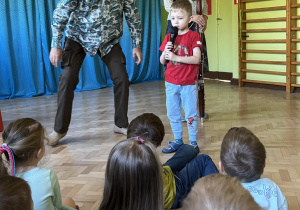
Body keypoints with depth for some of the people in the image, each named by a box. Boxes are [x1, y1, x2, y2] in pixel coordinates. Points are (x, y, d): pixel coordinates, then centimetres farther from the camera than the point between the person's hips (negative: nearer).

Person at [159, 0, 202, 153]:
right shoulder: (168, 37, 7)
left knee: (191, 114, 3)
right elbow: (162, 61, 8)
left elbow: (196, 59, -17)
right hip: (171, 83, 5)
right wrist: (165, 52, -13)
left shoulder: (193, 36, -5)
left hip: (188, 83, -5)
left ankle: (193, 142, 16)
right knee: (172, 114, 12)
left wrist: (175, 57, -23)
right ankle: (177, 141, 26)